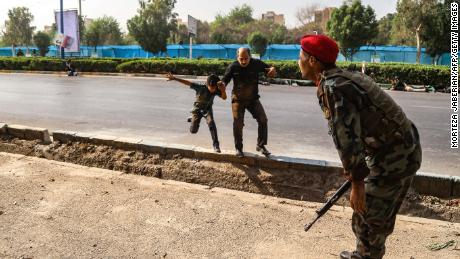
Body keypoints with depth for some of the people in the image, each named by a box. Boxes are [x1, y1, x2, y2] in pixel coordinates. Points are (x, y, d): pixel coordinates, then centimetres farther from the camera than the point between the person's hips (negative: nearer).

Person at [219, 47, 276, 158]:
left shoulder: (257, 63, -9)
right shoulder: (233, 67, -11)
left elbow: (269, 69, 1)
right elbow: (225, 80, -6)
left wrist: (273, 69, -25)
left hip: (253, 99, 1)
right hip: (238, 100, -1)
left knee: (263, 120, -9)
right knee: (238, 124, -1)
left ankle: (260, 145, 8)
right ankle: (238, 148, 18)